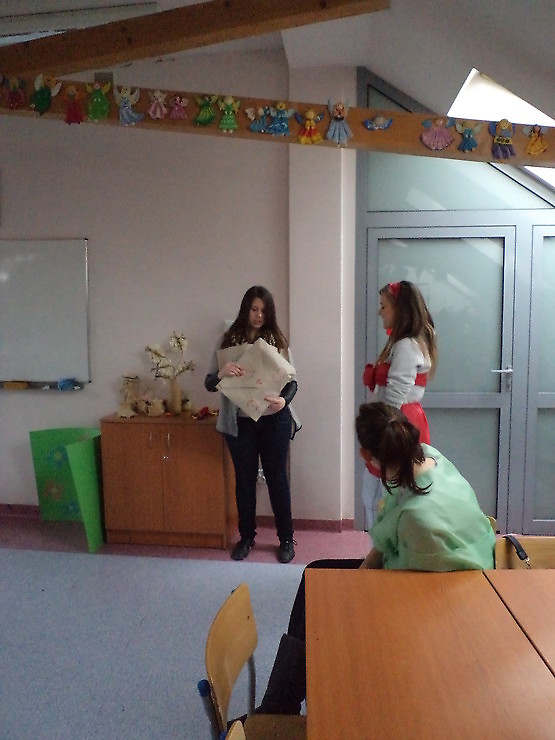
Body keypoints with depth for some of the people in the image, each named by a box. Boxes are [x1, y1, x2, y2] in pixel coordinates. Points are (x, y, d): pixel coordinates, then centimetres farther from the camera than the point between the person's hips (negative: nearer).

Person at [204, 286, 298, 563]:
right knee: (244, 479, 13)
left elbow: (292, 380, -3)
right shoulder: (228, 341, 1)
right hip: (239, 422, 1)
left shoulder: (277, 340, 0)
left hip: (273, 420, -1)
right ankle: (246, 537, 31)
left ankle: (286, 538, 25)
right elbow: (209, 383, -2)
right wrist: (221, 373, -25)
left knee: (277, 478, 9)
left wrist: (284, 400, -24)